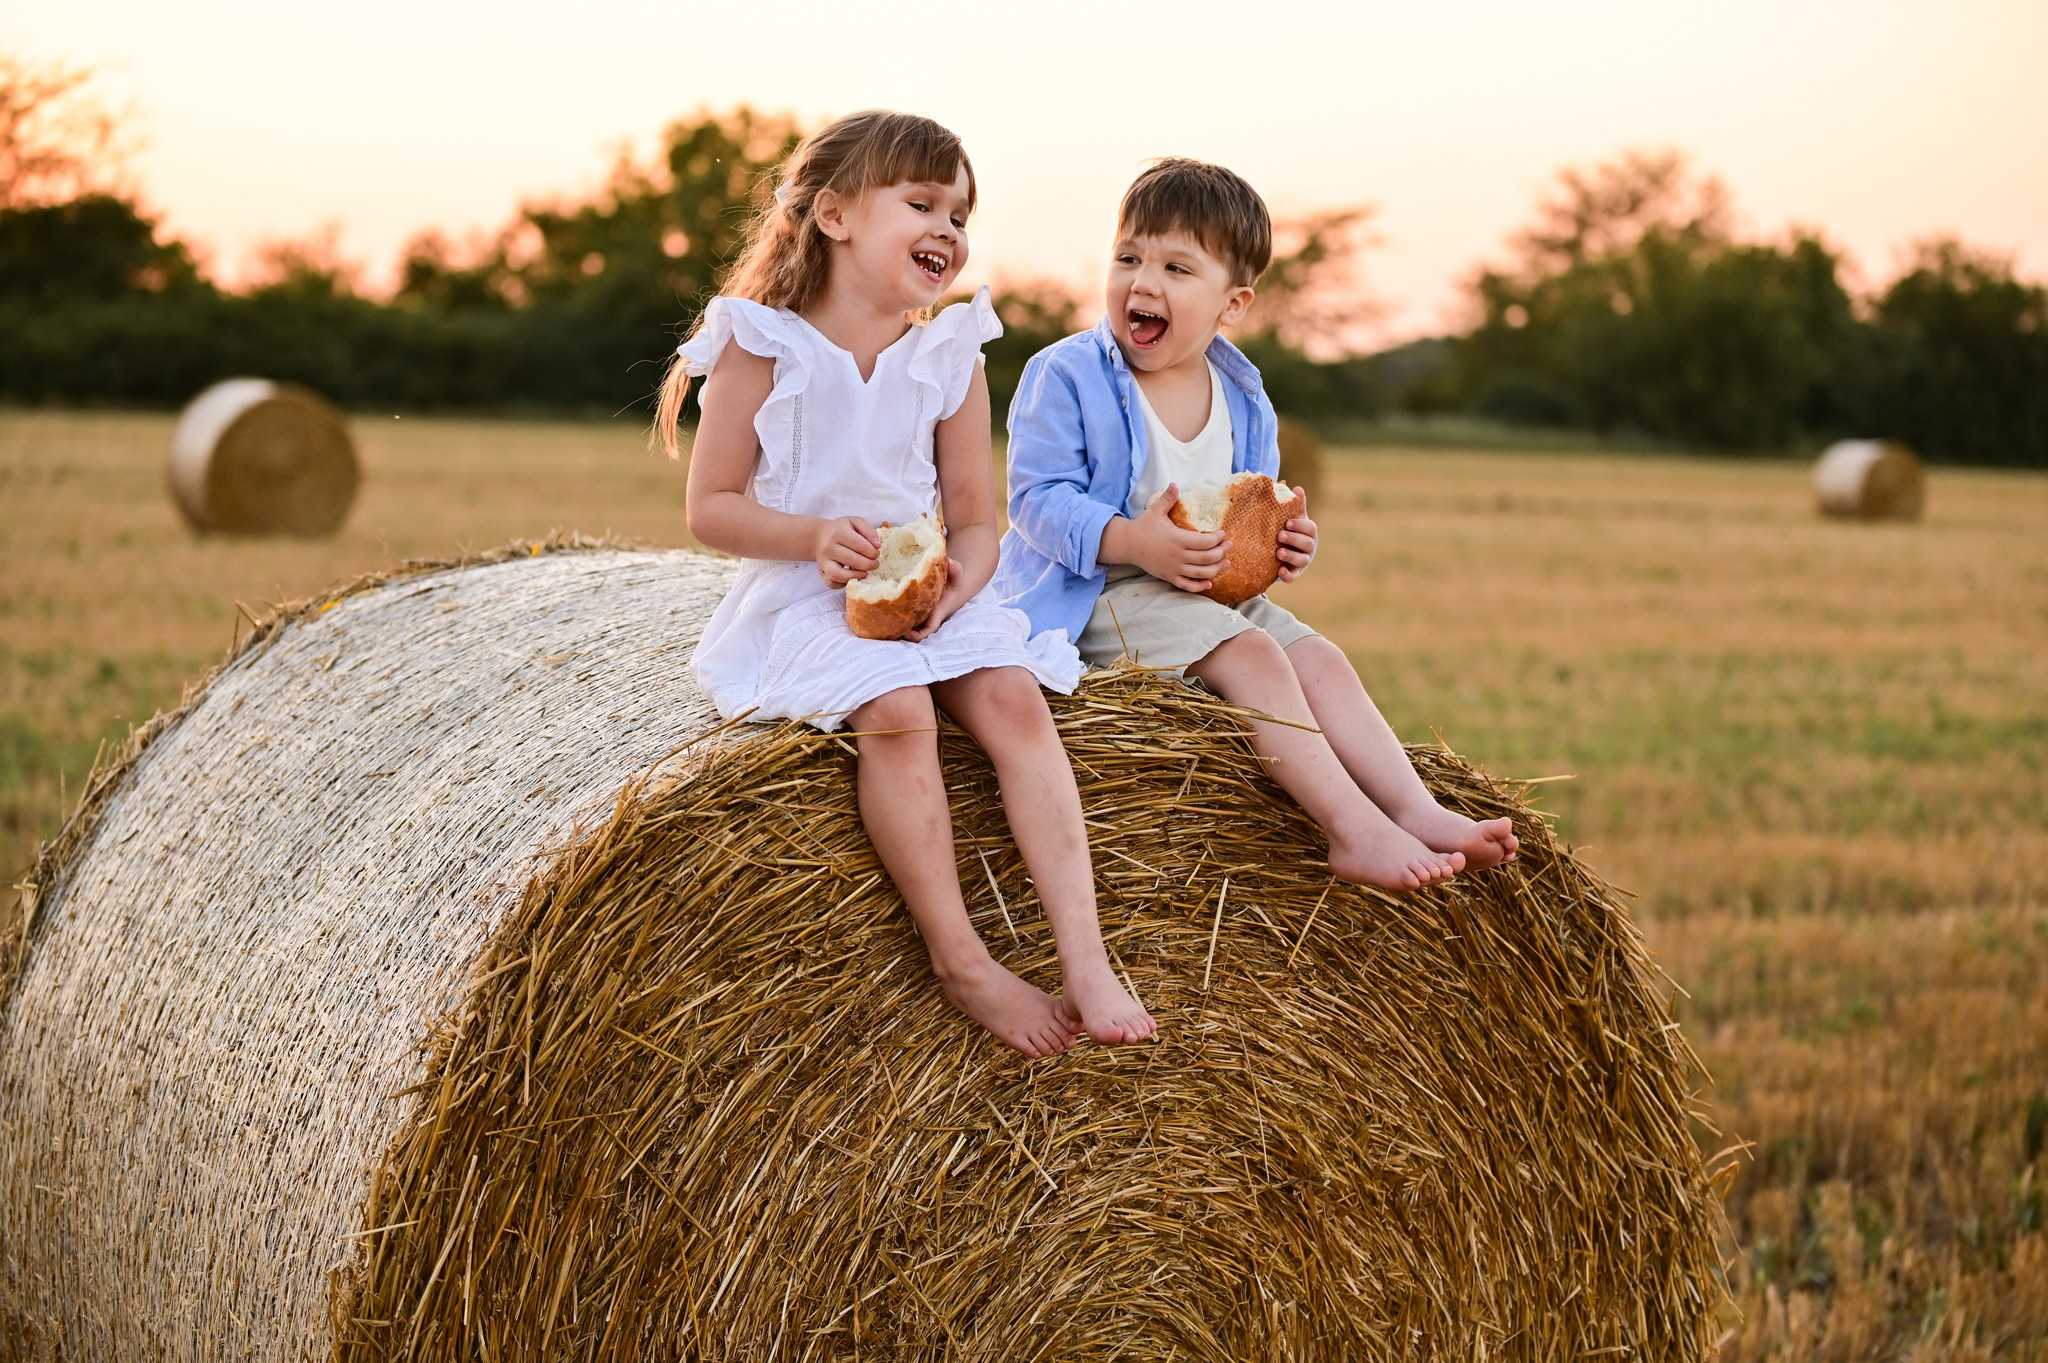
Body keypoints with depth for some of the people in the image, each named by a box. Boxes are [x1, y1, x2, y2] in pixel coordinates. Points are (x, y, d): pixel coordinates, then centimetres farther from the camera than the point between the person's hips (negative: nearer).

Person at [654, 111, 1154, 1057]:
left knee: (1013, 692, -25)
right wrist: (812, 536, -21)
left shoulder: (951, 359, 6)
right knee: (896, 706, -32)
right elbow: (711, 508, -4)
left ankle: (1086, 959, -29)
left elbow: (975, 522, 8)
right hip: (801, 600, -4)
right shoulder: (763, 348, -4)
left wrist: (962, 575, -15)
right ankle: (961, 962, -24)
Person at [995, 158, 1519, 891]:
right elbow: (1039, 498, -16)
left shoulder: (1244, 400, 11)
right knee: (1252, 655, -26)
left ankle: (1417, 811, -19)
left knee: (1321, 659, -11)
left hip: (1218, 592, 7)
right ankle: (1354, 830, -33)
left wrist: (1286, 542, -3)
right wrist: (1133, 541, -30)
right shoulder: (1065, 376, -9)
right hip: (1101, 594, -7)